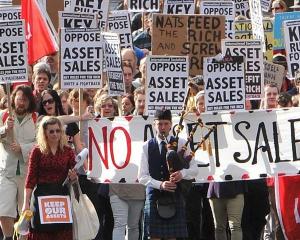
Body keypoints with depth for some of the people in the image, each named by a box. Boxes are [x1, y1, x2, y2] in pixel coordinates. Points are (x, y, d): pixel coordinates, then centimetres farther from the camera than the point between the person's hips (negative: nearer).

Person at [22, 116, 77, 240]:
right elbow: (31, 178, -1)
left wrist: (73, 177, -14)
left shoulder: (68, 151, 8)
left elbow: (74, 177, 11)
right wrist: (26, 203, -8)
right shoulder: (37, 151, 2)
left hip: (62, 194, 2)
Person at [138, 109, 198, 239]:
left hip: (174, 195, 0)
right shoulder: (147, 146, 5)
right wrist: (160, 184, -16)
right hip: (154, 195, 0)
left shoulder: (180, 144, 6)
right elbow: (142, 176, 1)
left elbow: (194, 169, 4)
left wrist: (183, 173, -19)